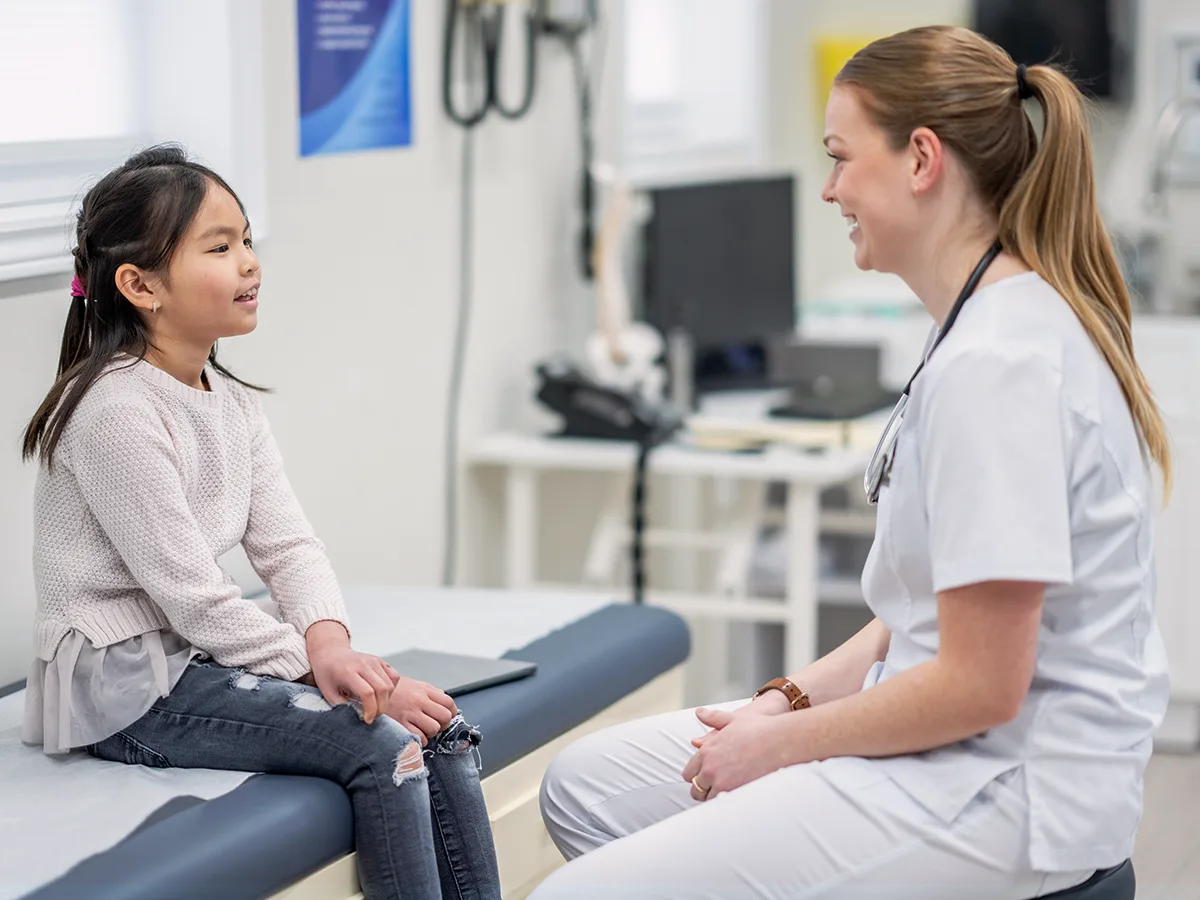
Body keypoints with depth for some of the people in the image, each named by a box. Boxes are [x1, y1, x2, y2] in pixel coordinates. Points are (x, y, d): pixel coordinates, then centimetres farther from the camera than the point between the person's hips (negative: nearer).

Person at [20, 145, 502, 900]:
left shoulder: (233, 402, 10)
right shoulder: (117, 411, -19)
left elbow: (288, 545, 4)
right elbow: (190, 596, -20)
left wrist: (329, 642, -15)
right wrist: (316, 665, -18)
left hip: (202, 653, 9)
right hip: (126, 682, -9)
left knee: (441, 725, -4)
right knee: (383, 743, -21)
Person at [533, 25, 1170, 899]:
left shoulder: (996, 364, -22)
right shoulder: (999, 324, 11)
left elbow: (978, 686, -23)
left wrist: (784, 742, -10)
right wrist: (790, 700, 6)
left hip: (1009, 793, -11)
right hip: (950, 745, 11)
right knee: (586, 786, 14)